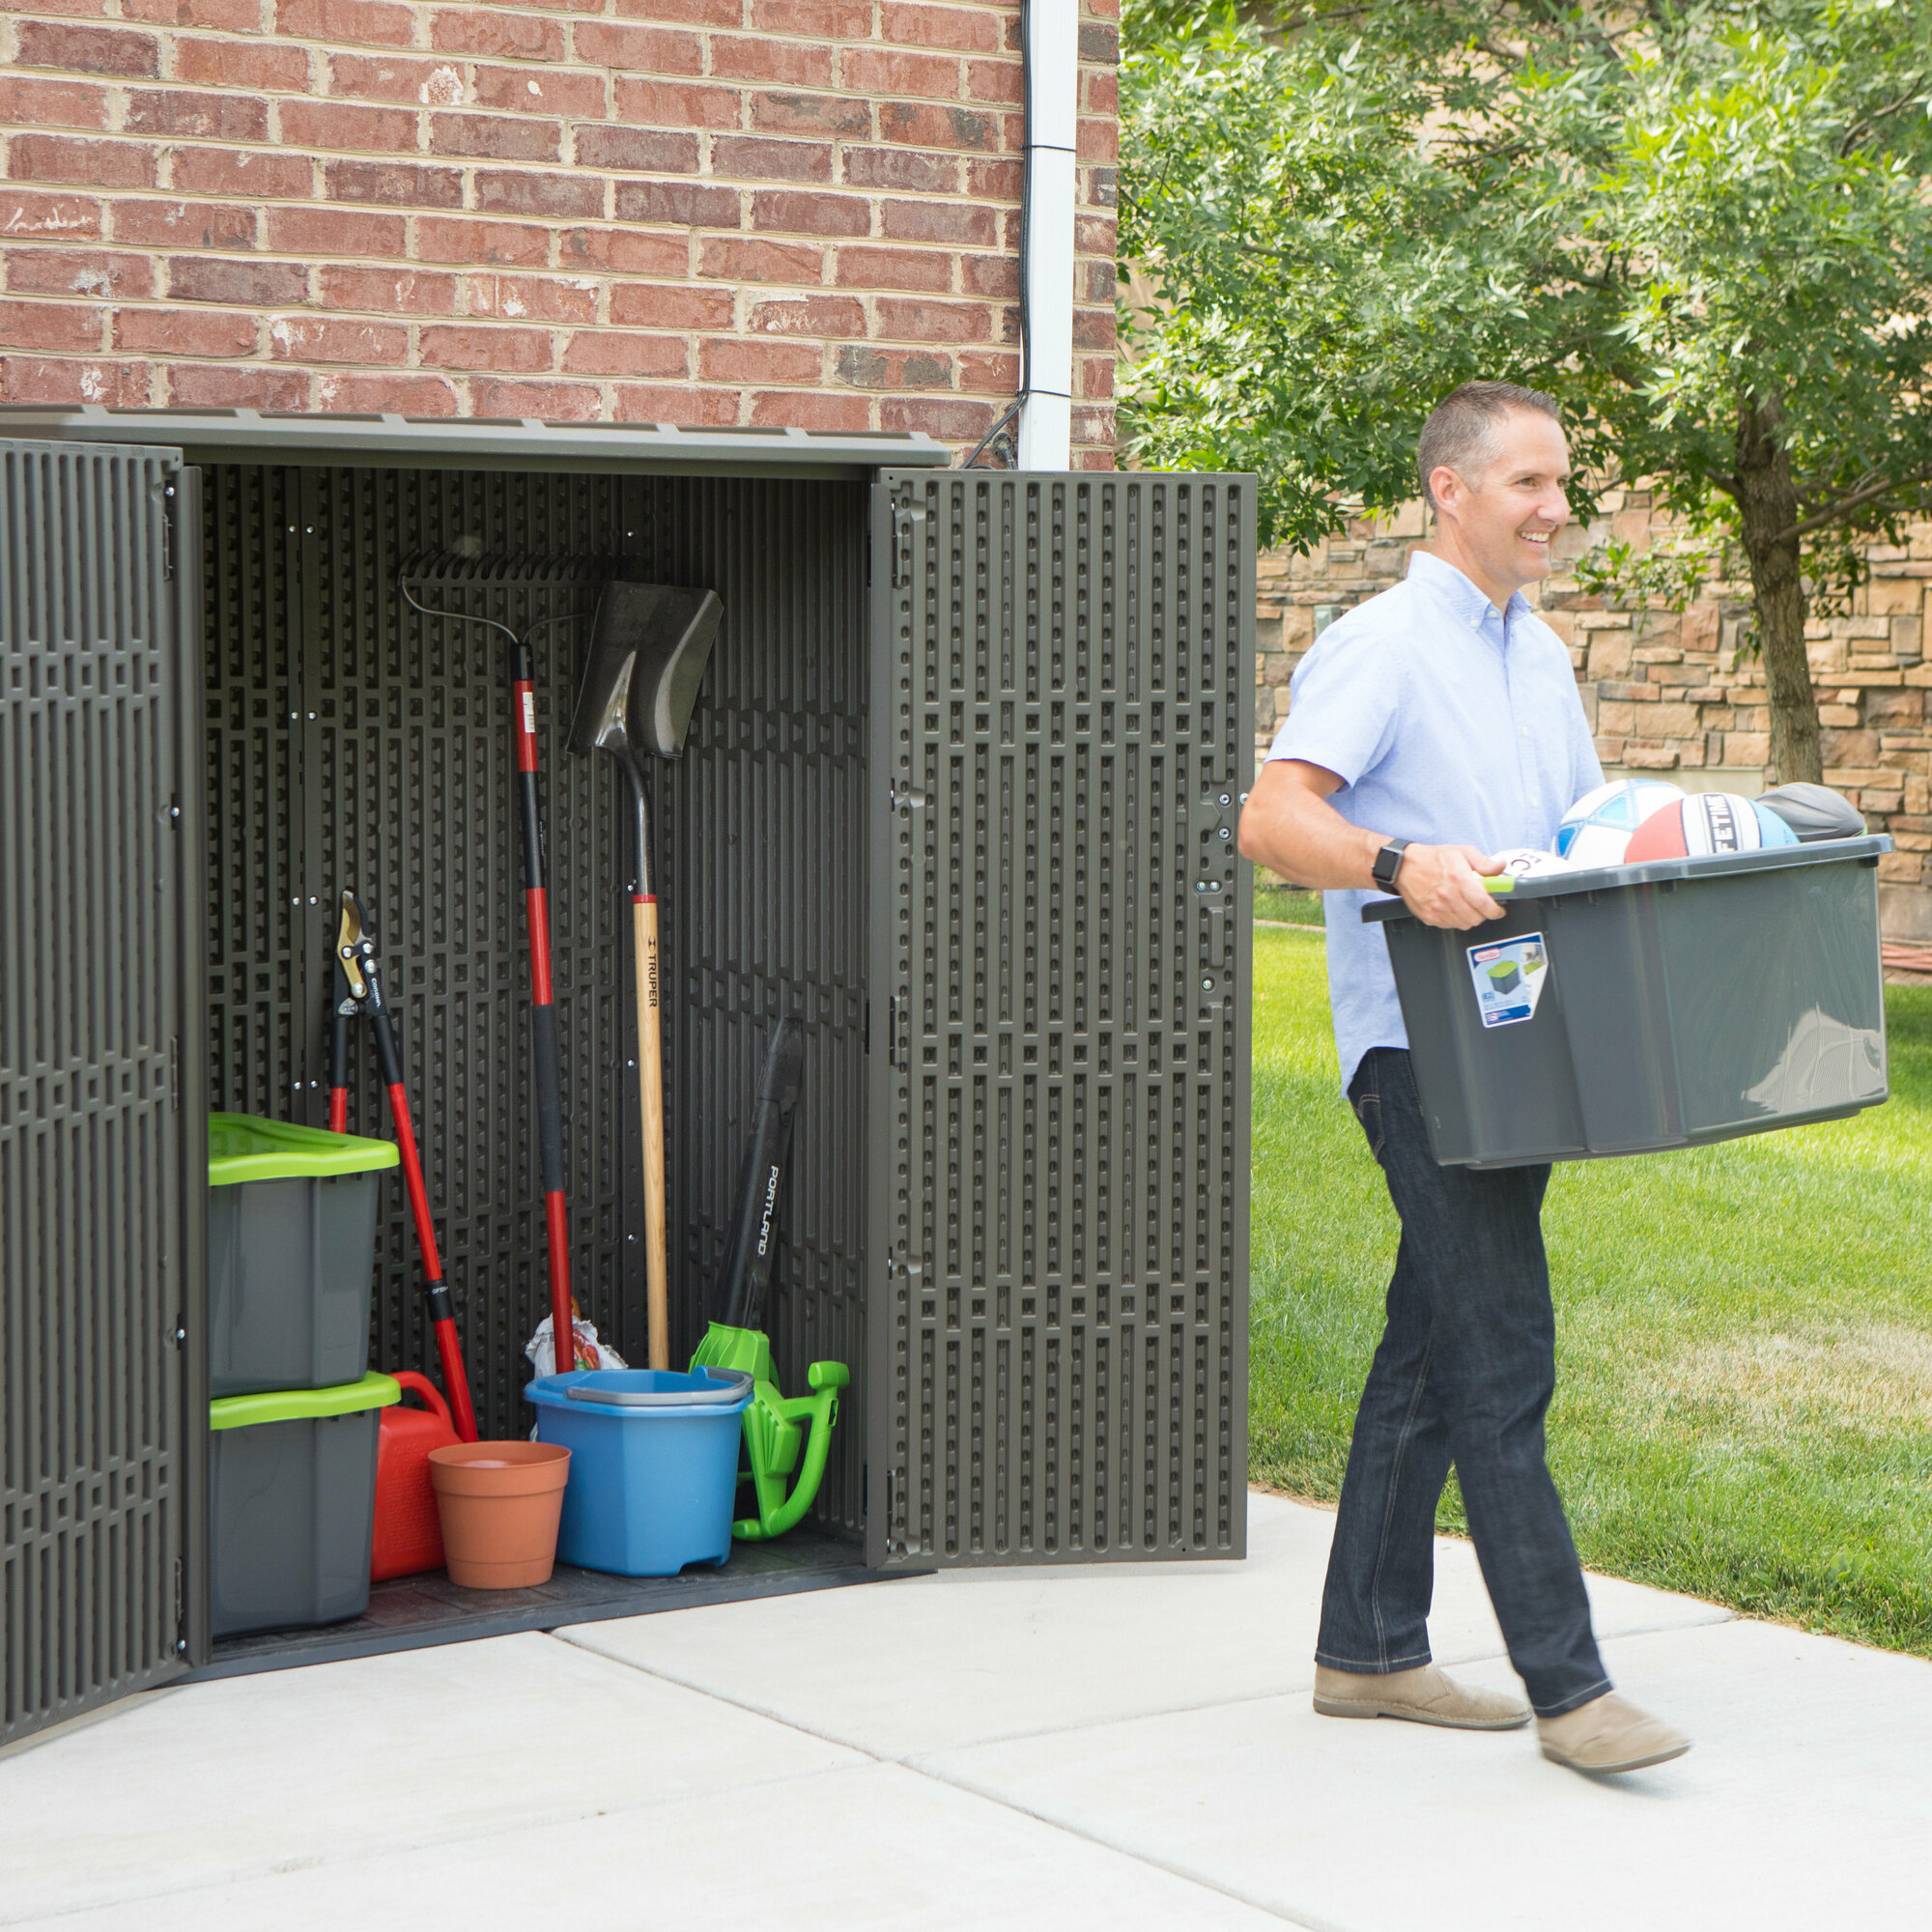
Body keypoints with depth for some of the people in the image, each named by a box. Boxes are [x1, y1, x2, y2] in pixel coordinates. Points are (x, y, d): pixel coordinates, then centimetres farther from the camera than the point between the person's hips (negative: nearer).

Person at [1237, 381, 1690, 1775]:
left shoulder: (1542, 656, 17)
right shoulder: (1381, 645, -10)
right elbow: (1272, 819, -20)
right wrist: (1399, 865, -36)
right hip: (1416, 1043, -9)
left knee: (1434, 1353, 13)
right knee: (1502, 1357, -11)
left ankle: (1369, 1650, 21)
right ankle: (1566, 1685, -8)